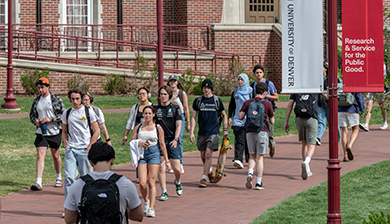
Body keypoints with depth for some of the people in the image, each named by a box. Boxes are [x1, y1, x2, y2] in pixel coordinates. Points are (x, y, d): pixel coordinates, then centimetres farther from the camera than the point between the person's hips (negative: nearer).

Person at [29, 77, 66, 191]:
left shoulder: (56, 99, -5)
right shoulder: (36, 101, 8)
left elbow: (64, 115, -7)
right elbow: (32, 115, 17)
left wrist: (50, 119, -18)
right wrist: (35, 121, -6)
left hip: (54, 132, -2)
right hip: (41, 133, 2)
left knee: (55, 156, 13)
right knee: (40, 155, -12)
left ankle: (58, 177, 36)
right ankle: (38, 182, -20)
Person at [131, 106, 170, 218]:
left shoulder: (158, 128, 5)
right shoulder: (138, 127, 10)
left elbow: (162, 145, 7)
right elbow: (132, 142, 9)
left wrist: (167, 160, 5)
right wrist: (139, 143, -13)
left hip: (154, 154, -1)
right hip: (141, 154, 1)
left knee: (151, 182, -7)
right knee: (142, 183, -8)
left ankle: (151, 208, -4)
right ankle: (146, 201, 21)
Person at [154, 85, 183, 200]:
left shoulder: (175, 108, 4)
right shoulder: (155, 108, 8)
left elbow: (178, 125, 0)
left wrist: (175, 139, -13)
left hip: (173, 142, -1)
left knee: (176, 168, -3)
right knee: (161, 167, -8)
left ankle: (178, 182, 30)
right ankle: (164, 192, -3)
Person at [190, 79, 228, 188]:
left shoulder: (217, 100, 1)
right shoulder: (198, 101, 5)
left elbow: (224, 115, 12)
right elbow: (193, 117, 7)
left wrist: (225, 130, 5)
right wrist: (192, 132, -1)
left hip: (213, 132, -3)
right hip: (202, 133, 3)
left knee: (208, 154, -12)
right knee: (203, 156, 9)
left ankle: (204, 178, -9)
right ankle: (210, 170, 37)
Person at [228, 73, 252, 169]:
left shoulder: (250, 92, 3)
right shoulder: (235, 92, 11)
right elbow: (231, 105, 16)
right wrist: (230, 117, 7)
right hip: (237, 120, 1)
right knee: (239, 140, -11)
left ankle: (249, 160, 21)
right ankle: (238, 160, -21)